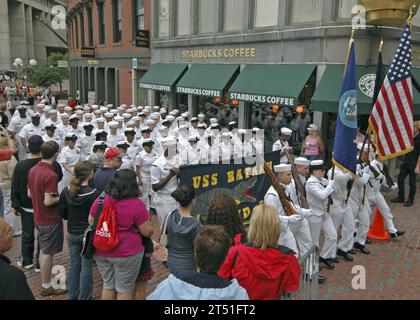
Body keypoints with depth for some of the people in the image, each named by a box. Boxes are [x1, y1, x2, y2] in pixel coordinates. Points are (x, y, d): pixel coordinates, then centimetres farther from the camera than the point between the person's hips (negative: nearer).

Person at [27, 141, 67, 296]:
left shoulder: (33, 170, 2)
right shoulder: (51, 175, -25)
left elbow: (29, 193, 10)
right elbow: (48, 201, -26)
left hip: (39, 218, 9)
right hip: (51, 220, -8)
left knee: (44, 250, 20)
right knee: (48, 253, 3)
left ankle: (45, 280, 34)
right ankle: (46, 287, 15)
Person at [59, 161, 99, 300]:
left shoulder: (66, 191, -7)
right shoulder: (94, 194, -22)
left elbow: (62, 213, 2)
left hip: (72, 233, 5)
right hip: (89, 234, -5)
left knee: (74, 264, 19)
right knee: (86, 267, 8)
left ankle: (72, 295, 32)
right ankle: (84, 297, 20)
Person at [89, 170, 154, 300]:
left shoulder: (100, 200, -4)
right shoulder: (136, 204, -17)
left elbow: (91, 222, 9)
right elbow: (148, 232, -12)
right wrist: (146, 219, 8)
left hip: (101, 251, 5)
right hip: (126, 253, -5)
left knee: (108, 285, 22)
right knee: (124, 289, 11)